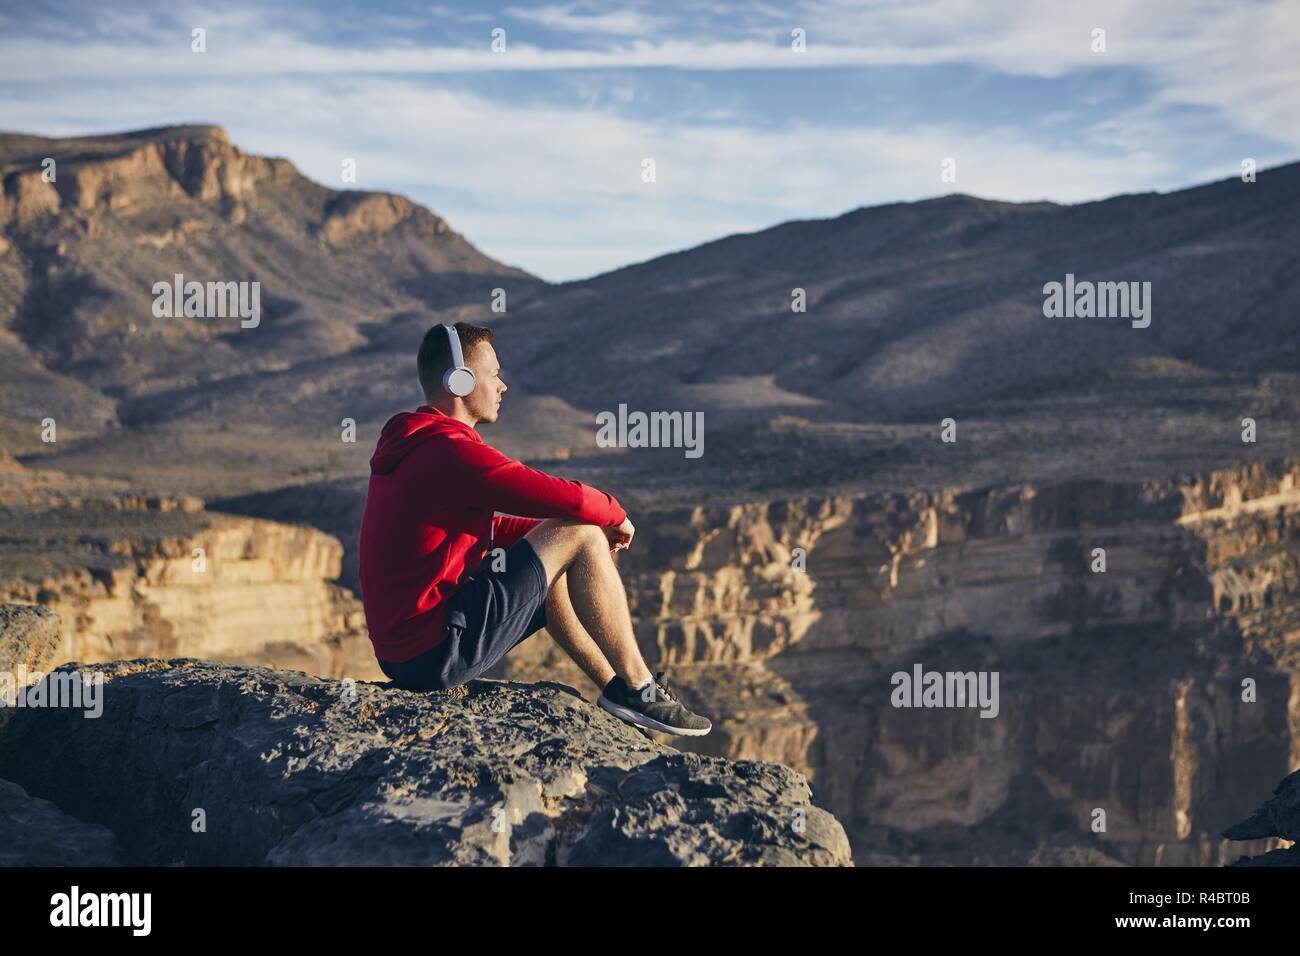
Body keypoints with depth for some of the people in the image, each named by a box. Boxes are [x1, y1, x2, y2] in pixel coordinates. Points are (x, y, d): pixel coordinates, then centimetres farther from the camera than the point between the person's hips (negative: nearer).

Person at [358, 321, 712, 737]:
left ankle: (615, 687, 28)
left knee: (549, 573, 26)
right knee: (580, 536, -5)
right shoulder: (452, 452, -17)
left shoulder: (411, 449, 14)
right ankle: (639, 688, 4)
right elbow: (568, 499, -18)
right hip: (440, 653, -10)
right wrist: (614, 515, 3)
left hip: (401, 652, 10)